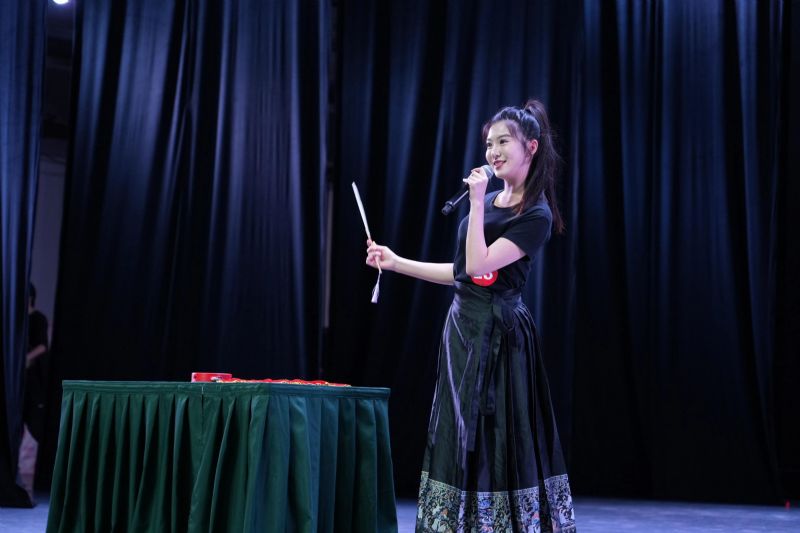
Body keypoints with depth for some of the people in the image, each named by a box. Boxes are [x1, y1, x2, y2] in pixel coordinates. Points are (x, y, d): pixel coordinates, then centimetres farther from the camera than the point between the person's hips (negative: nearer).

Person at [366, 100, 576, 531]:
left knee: (496, 445, -4)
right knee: (459, 445, 10)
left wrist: (477, 204, -16)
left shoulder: (535, 214, -12)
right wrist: (396, 263, 14)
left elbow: (479, 266, -20)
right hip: (463, 328, 8)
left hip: (496, 335, -8)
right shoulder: (489, 202, 12)